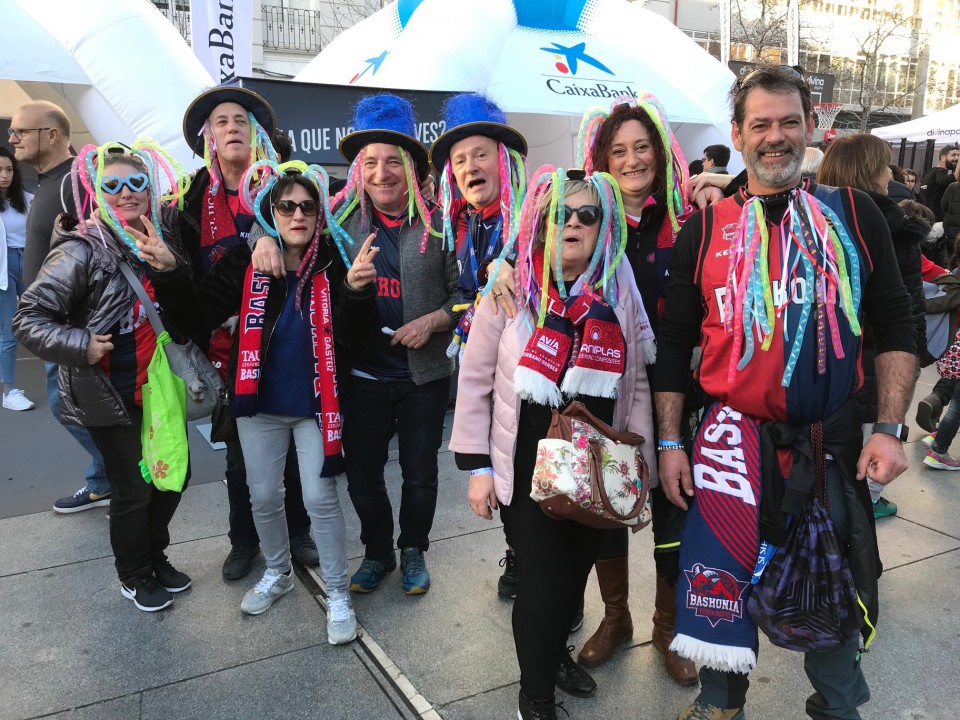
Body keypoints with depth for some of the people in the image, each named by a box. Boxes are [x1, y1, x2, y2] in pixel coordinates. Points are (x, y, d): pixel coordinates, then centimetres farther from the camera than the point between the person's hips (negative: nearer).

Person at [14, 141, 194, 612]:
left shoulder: (163, 237, 0)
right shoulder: (83, 251, -16)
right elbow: (29, 319, -15)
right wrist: (79, 346, -26)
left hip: (159, 386, 5)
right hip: (109, 394, -5)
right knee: (133, 489, 6)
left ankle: (155, 556, 39)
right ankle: (133, 576, 31)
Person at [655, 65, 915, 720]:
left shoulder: (853, 214, 2)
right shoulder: (706, 229, 1)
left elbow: (895, 326, 4)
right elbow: (675, 342, 2)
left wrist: (890, 428, -5)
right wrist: (670, 442, -1)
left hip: (833, 441, 1)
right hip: (735, 439, 0)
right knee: (722, 585, 10)